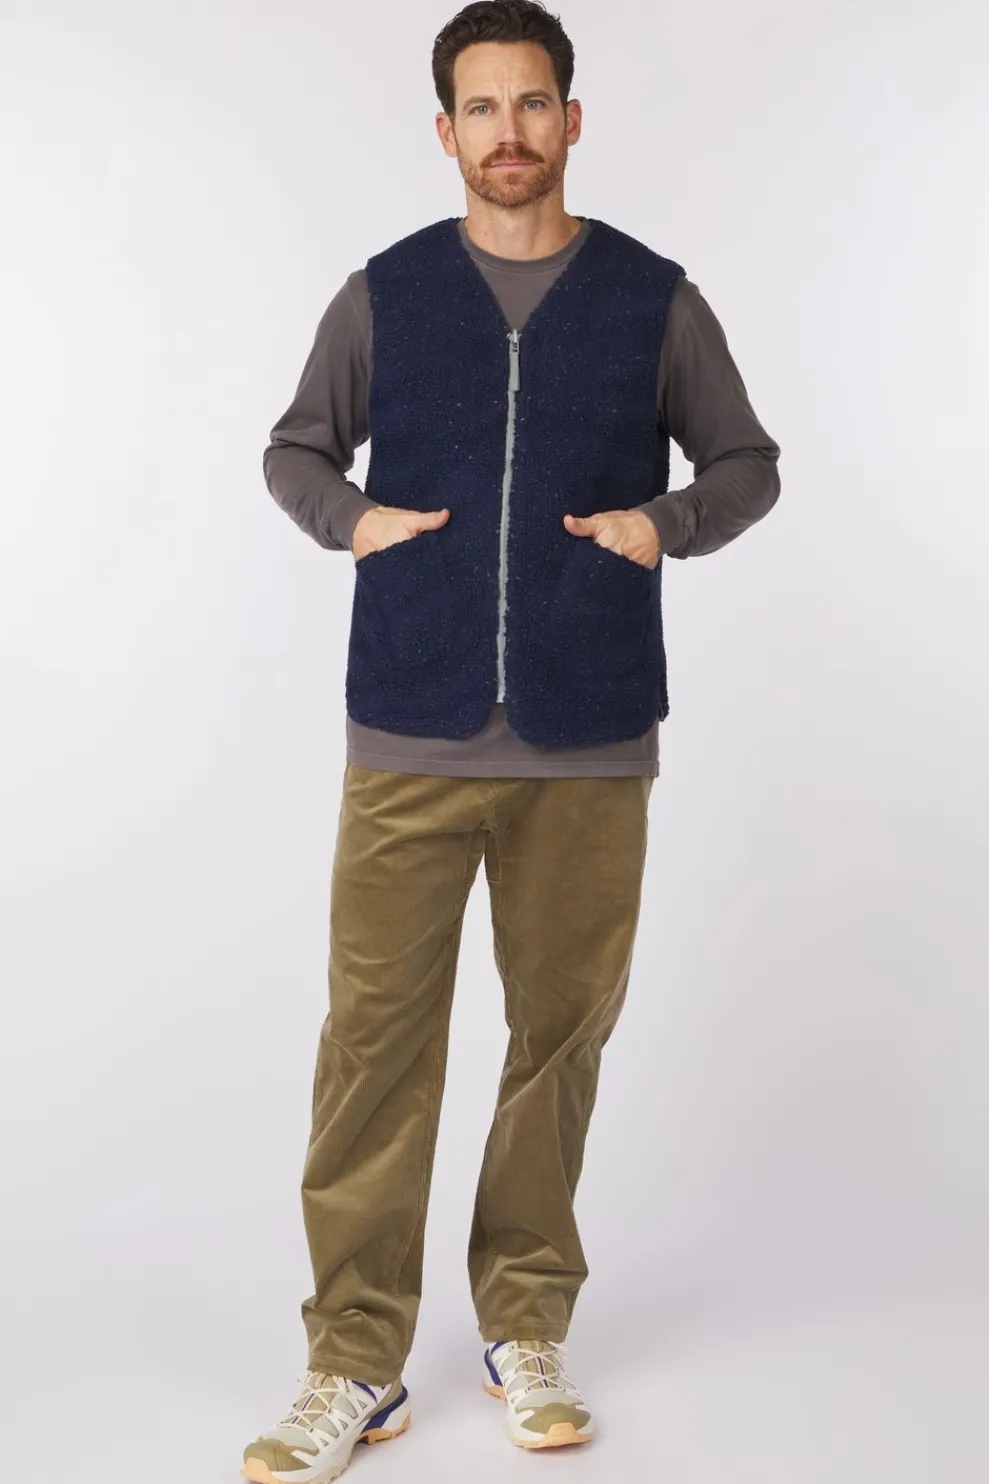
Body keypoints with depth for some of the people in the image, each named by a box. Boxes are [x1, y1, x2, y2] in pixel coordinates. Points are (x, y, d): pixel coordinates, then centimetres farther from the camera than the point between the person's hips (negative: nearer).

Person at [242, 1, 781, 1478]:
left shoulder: (654, 299, 5)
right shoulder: (384, 295, 6)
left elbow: (749, 461, 13)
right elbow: (295, 448, 17)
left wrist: (666, 524, -6)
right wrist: (350, 517, -3)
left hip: (589, 744, 1)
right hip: (410, 735, 0)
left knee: (562, 1026, 7)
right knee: (377, 1033, -2)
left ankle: (526, 1325, 24)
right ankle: (357, 1362, 9)